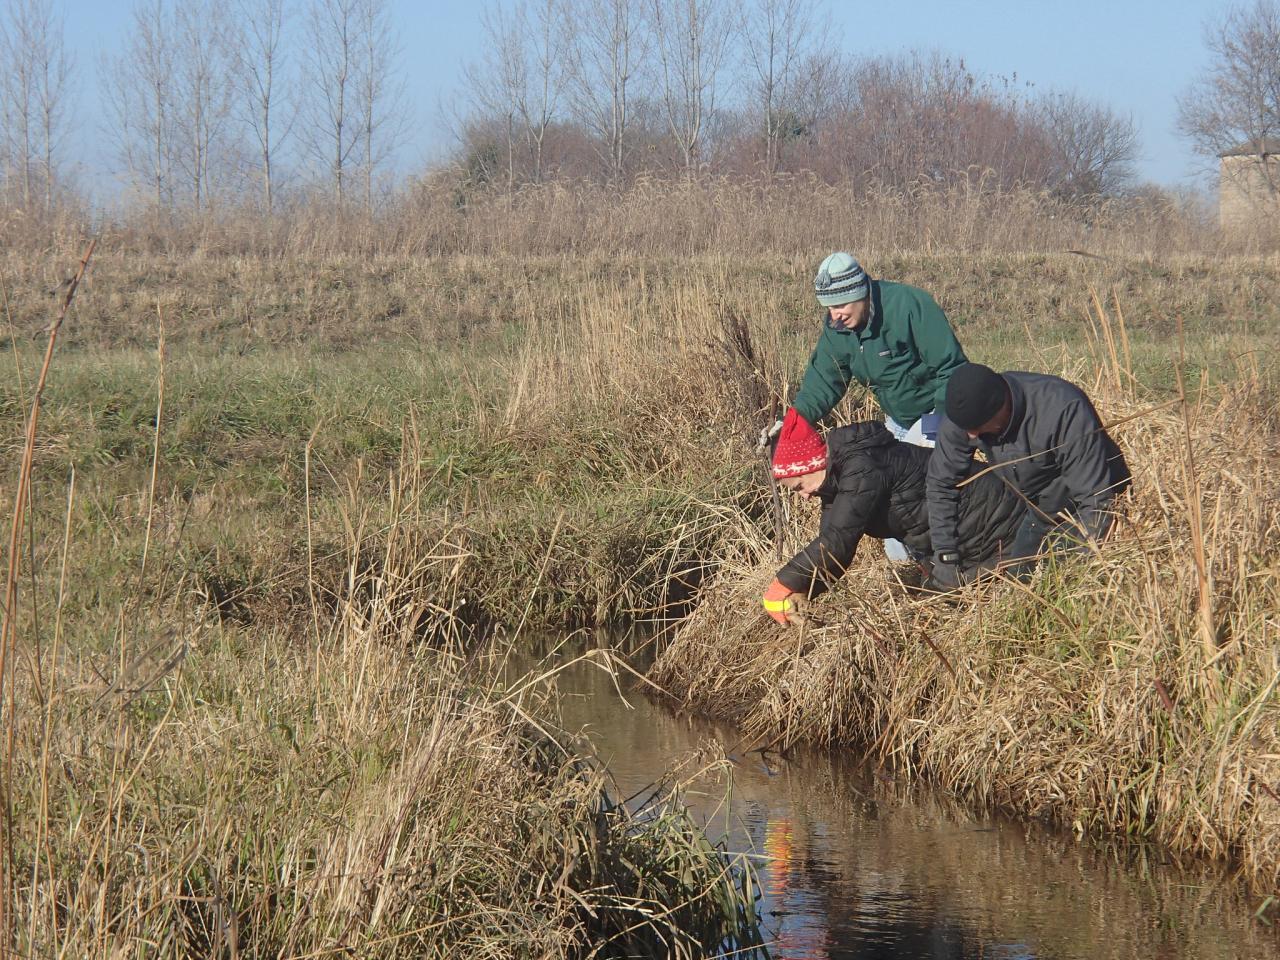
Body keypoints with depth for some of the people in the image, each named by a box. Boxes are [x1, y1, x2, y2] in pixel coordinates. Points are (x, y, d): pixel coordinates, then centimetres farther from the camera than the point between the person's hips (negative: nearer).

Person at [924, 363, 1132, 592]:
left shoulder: (1064, 411, -37)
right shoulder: (964, 413, -19)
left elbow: (1095, 499, -33)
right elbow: (941, 485, -4)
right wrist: (945, 556, -7)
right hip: (1038, 512, 6)